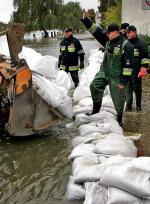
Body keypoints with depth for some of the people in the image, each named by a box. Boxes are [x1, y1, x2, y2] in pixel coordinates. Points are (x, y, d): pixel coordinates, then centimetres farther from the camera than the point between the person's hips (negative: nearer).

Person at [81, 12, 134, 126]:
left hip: (117, 77, -7)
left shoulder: (126, 45, -18)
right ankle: (95, 111, 11)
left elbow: (128, 64, -20)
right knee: (95, 86, -3)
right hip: (104, 72, 7)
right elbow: (97, 32, 6)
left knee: (118, 98, 3)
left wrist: (124, 80, -21)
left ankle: (119, 120, 21)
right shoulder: (108, 41, 5)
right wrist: (86, 20, -2)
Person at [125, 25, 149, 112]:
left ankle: (138, 106, 20)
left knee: (137, 89, 5)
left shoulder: (141, 43, -4)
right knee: (128, 89, 6)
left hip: (136, 72, -5)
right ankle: (128, 106, 13)